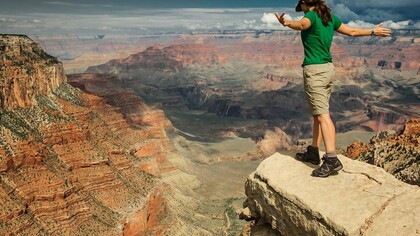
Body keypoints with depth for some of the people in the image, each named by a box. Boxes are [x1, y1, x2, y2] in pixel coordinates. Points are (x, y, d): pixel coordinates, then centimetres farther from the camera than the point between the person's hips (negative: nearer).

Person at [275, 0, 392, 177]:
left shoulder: (311, 15, -10)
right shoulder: (330, 17, 13)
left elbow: (301, 24, -35)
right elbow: (352, 31, 23)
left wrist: (286, 23, -55)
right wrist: (373, 32, 39)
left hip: (314, 70, -8)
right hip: (328, 69, 8)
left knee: (322, 115, -12)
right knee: (318, 113, 14)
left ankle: (332, 160, -16)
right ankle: (313, 152, 23)